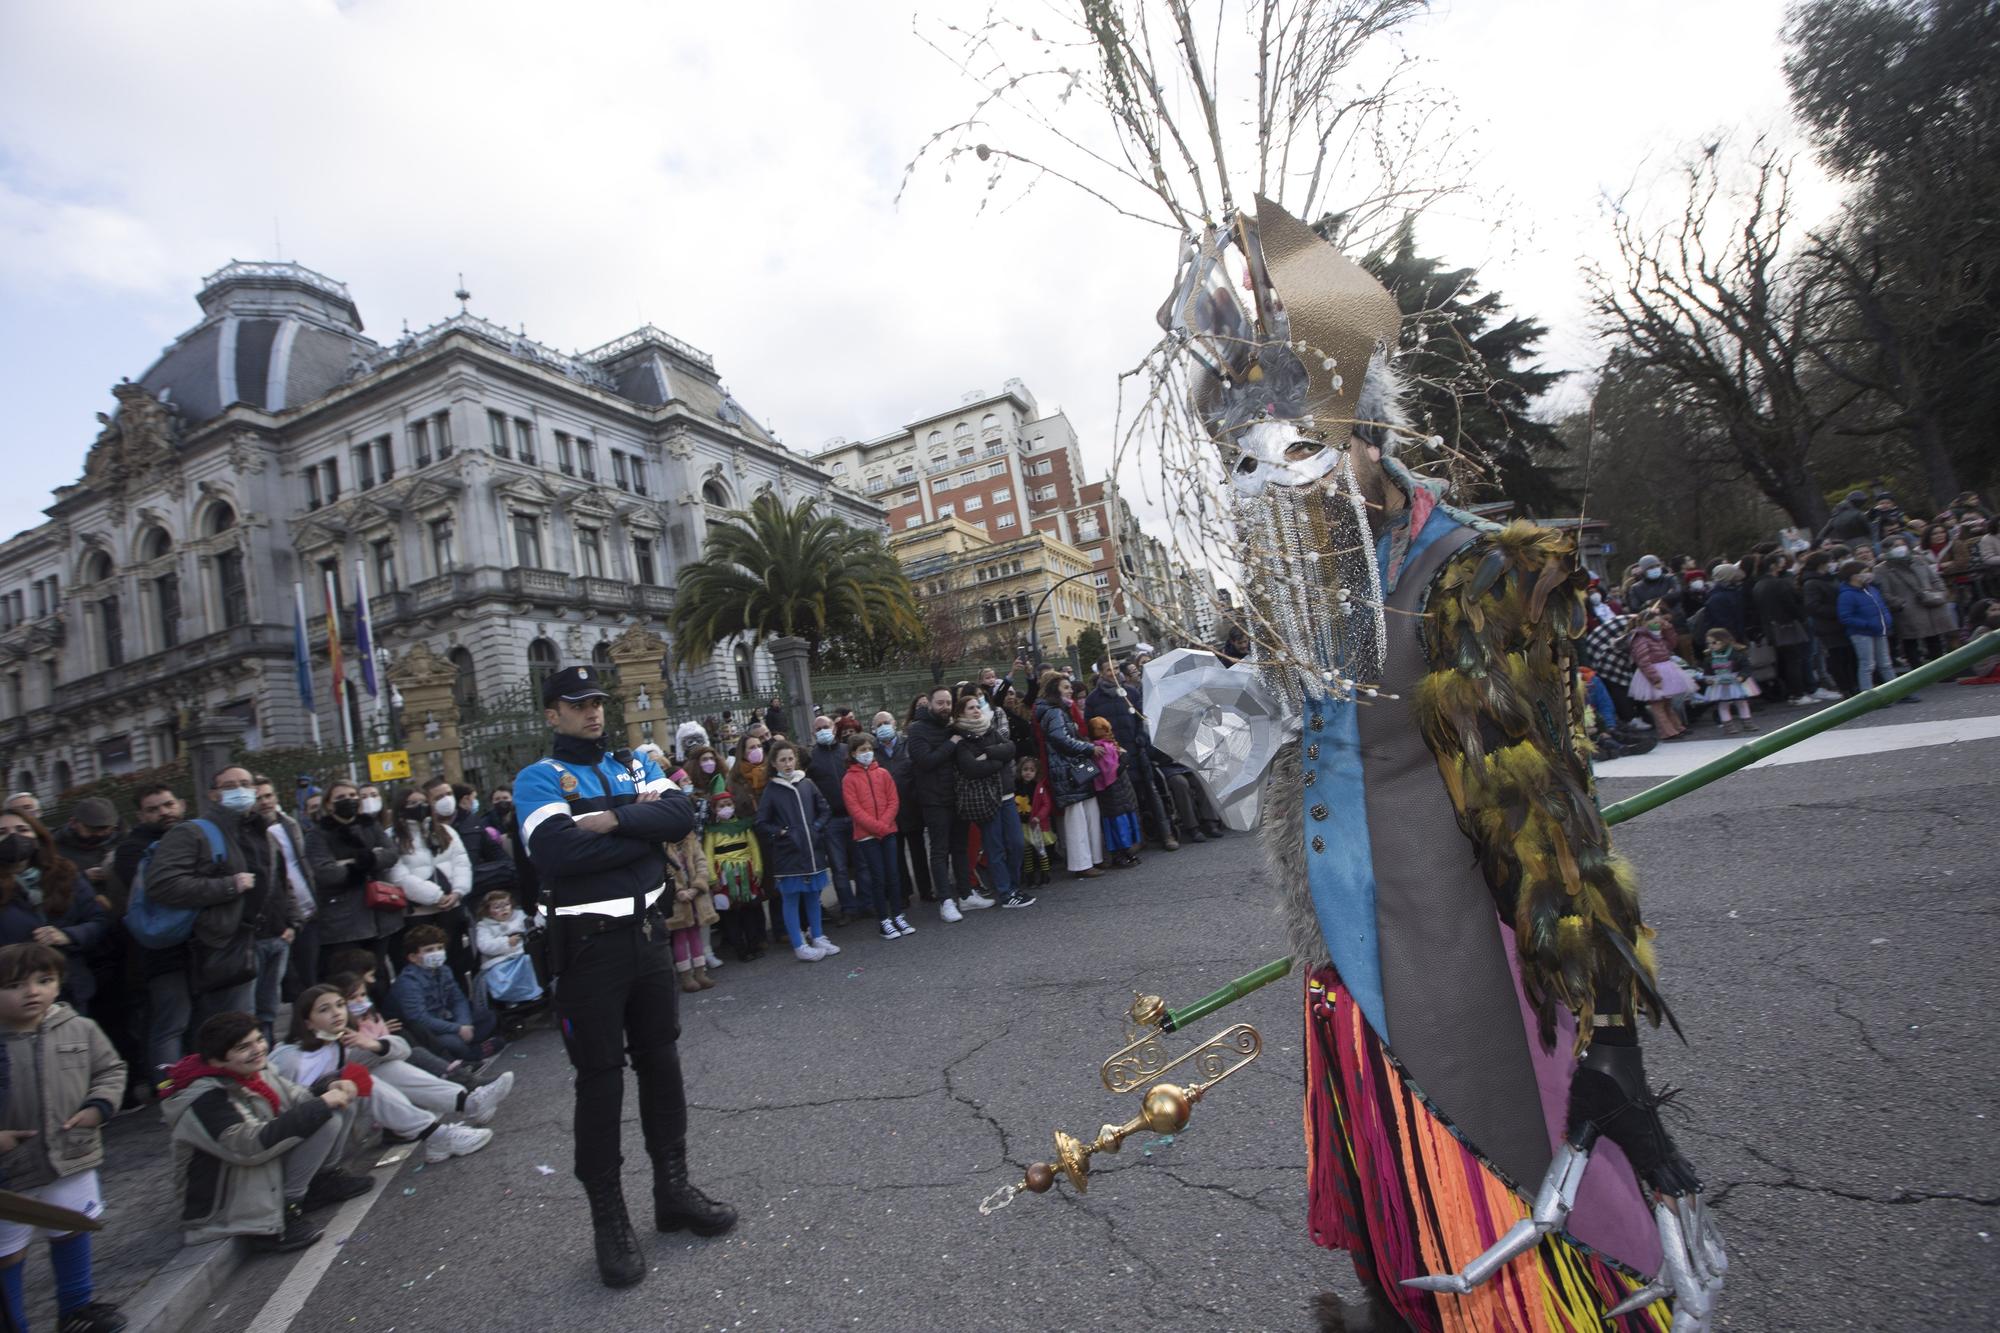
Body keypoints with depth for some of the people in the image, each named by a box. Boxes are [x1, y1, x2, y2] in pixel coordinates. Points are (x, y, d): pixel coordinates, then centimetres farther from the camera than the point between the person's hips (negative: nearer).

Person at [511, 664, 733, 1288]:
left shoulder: (635, 766, 10)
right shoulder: (538, 779, -5)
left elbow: (682, 813, -8)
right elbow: (558, 851, -23)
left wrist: (614, 820, -21)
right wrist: (645, 828, -15)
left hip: (648, 931, 5)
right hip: (589, 944, -5)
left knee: (660, 1062, 15)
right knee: (600, 1079, 5)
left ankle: (673, 1190, 32)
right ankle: (608, 1219, 21)